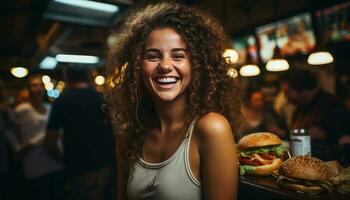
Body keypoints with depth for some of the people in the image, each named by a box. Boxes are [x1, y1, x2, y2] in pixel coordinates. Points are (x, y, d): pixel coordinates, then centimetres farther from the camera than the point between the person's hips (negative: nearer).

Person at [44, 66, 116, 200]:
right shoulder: (104, 98, 3)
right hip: (109, 165, 4)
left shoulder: (62, 100, -4)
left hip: (81, 172, -3)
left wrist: (62, 158, 13)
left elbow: (50, 141, -4)